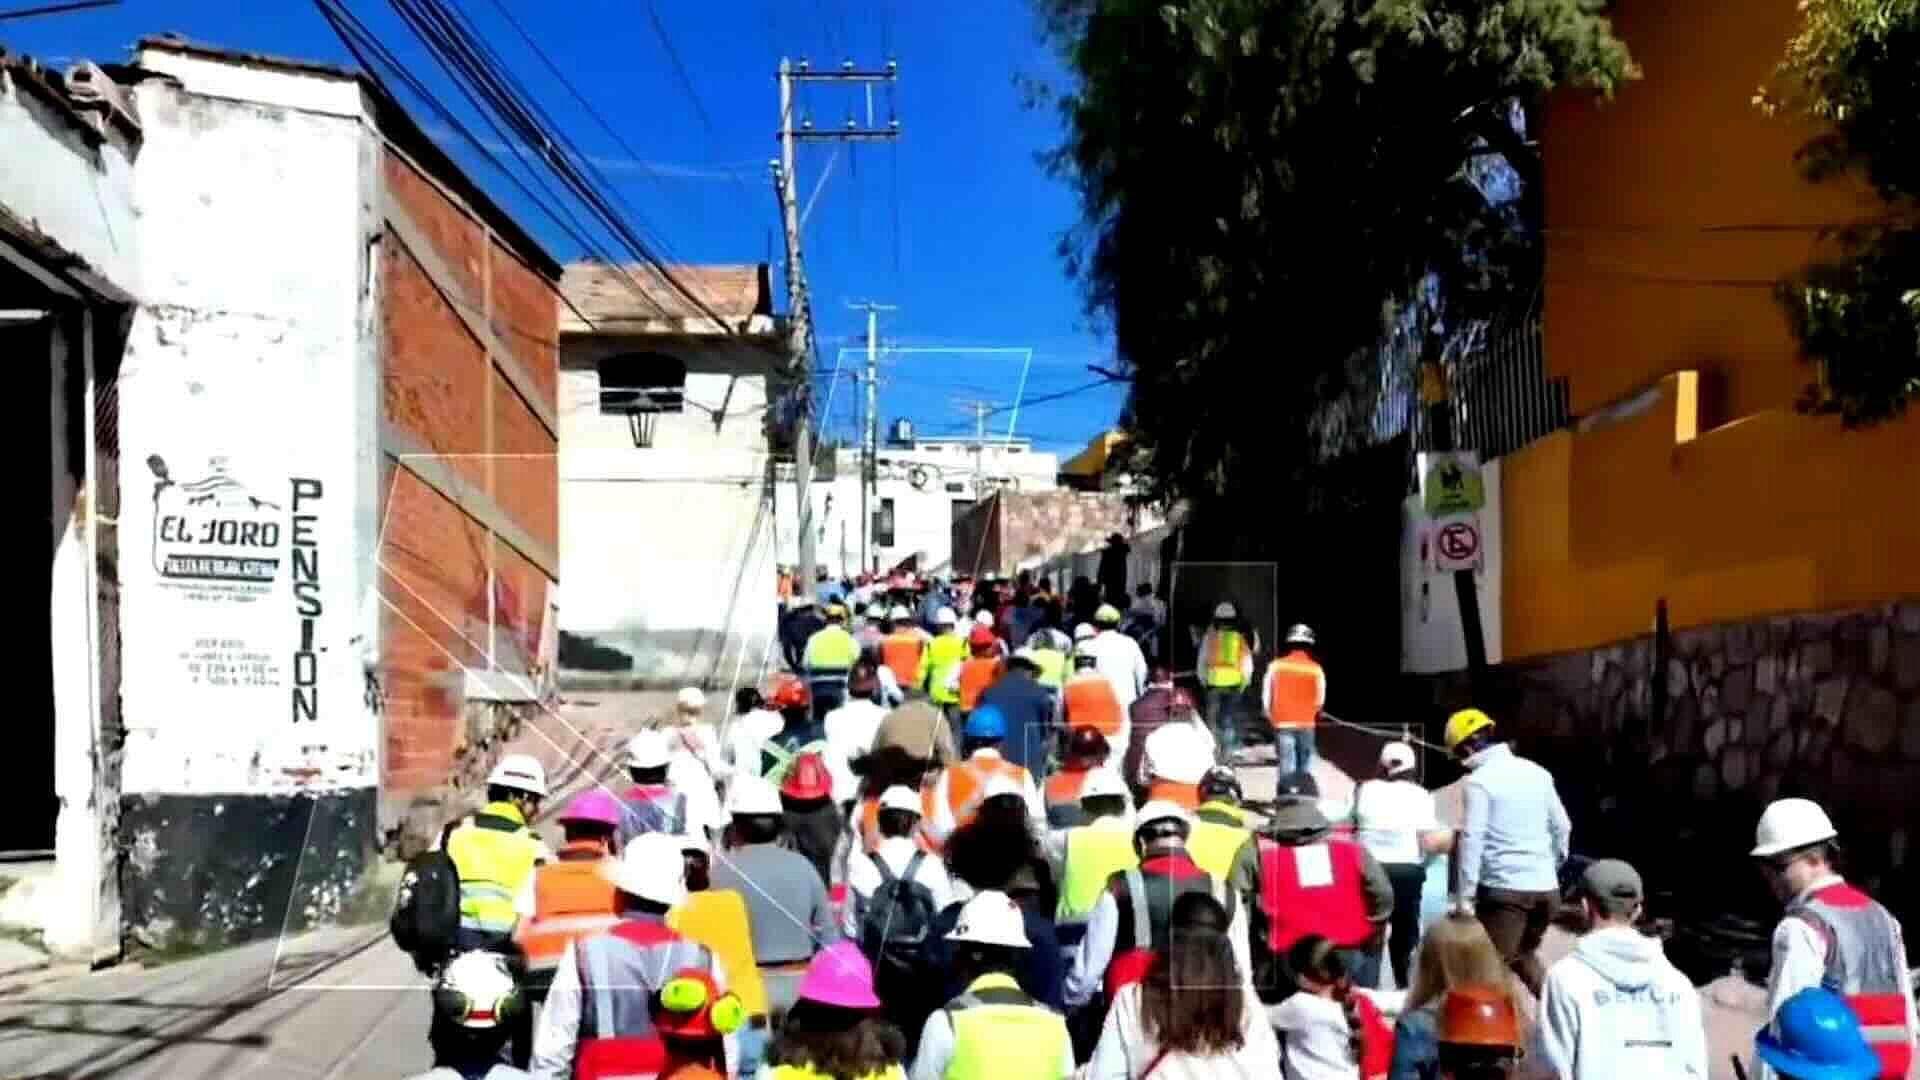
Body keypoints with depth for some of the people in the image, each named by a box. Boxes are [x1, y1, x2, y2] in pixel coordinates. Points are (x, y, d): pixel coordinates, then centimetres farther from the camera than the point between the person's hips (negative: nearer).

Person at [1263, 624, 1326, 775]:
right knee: (1305, 767, 13)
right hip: (1307, 724, 1)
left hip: (1283, 723, -1)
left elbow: (1266, 695, 1)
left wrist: (1271, 716, 17)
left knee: (1287, 766, -3)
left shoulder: (1276, 666, -3)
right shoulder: (1316, 669, -3)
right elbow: (1320, 700, 2)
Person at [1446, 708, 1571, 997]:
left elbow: (1472, 840, -13)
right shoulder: (1537, 772, 10)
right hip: (1545, 887, 7)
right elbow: (1562, 827, 16)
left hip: (1505, 889, -7)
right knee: (1525, 956, 24)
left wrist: (1464, 894, -10)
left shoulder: (1480, 780, -8)